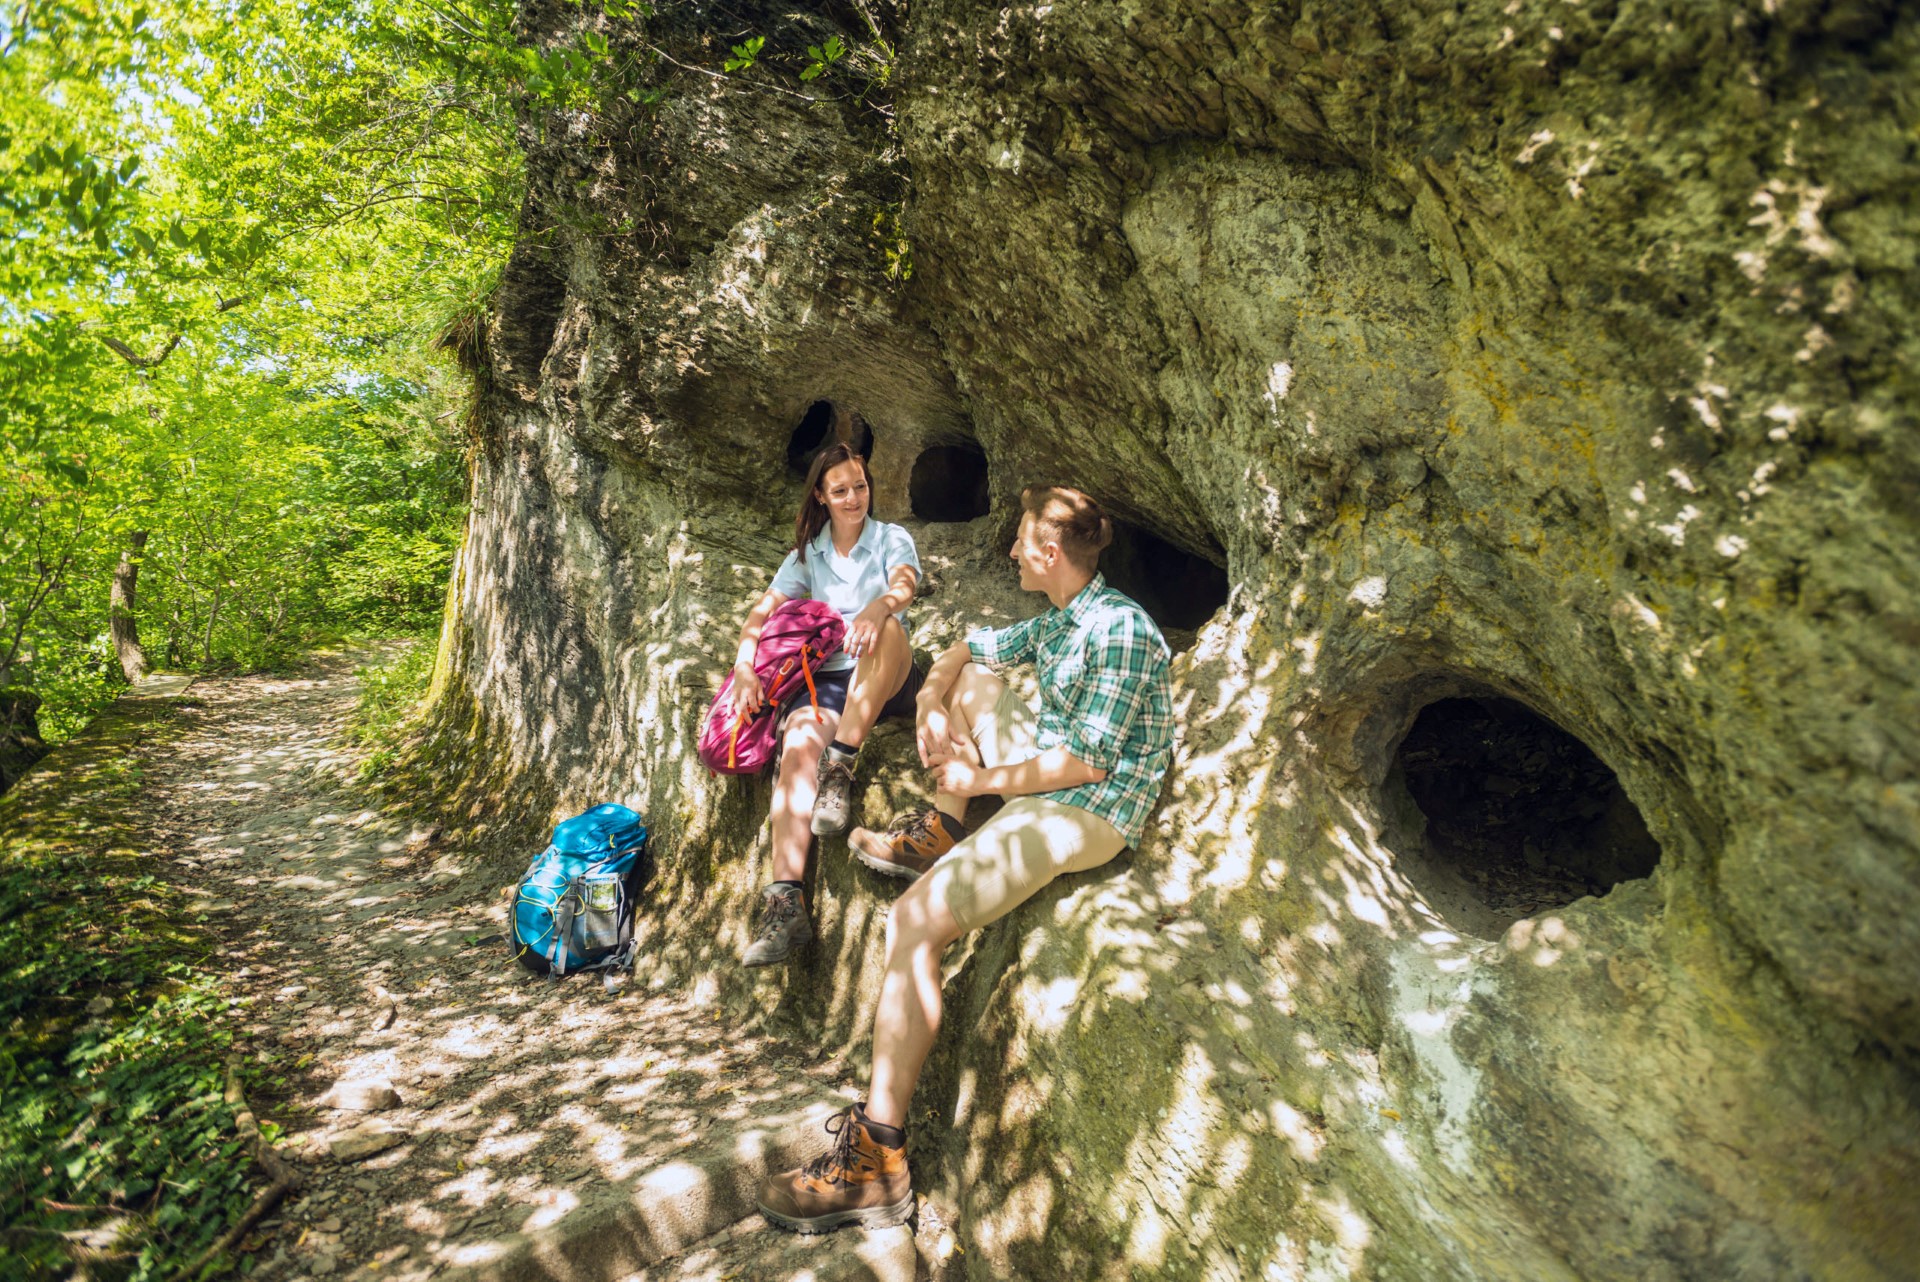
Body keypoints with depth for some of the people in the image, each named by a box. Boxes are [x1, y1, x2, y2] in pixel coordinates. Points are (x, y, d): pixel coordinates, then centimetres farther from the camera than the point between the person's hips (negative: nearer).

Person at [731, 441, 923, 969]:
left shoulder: (893, 540, 9)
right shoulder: (806, 556, 17)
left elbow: (904, 583, -14)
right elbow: (764, 610, 6)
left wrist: (878, 607, -39)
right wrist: (745, 663, -14)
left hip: (884, 680, -2)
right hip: (825, 676, 2)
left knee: (888, 629, -37)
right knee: (800, 744, -31)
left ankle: (841, 768, -31)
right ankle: (786, 901, -41)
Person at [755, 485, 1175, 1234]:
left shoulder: (1119, 630, -17)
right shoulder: (1058, 622, 12)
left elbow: (1088, 761, -24)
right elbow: (961, 653, 23)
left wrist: (979, 780, -15)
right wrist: (933, 705, 2)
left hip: (1086, 812, -10)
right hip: (1046, 771, 10)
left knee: (913, 921, -24)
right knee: (968, 683, 22)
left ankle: (877, 1158, -20)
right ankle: (941, 835, 19)